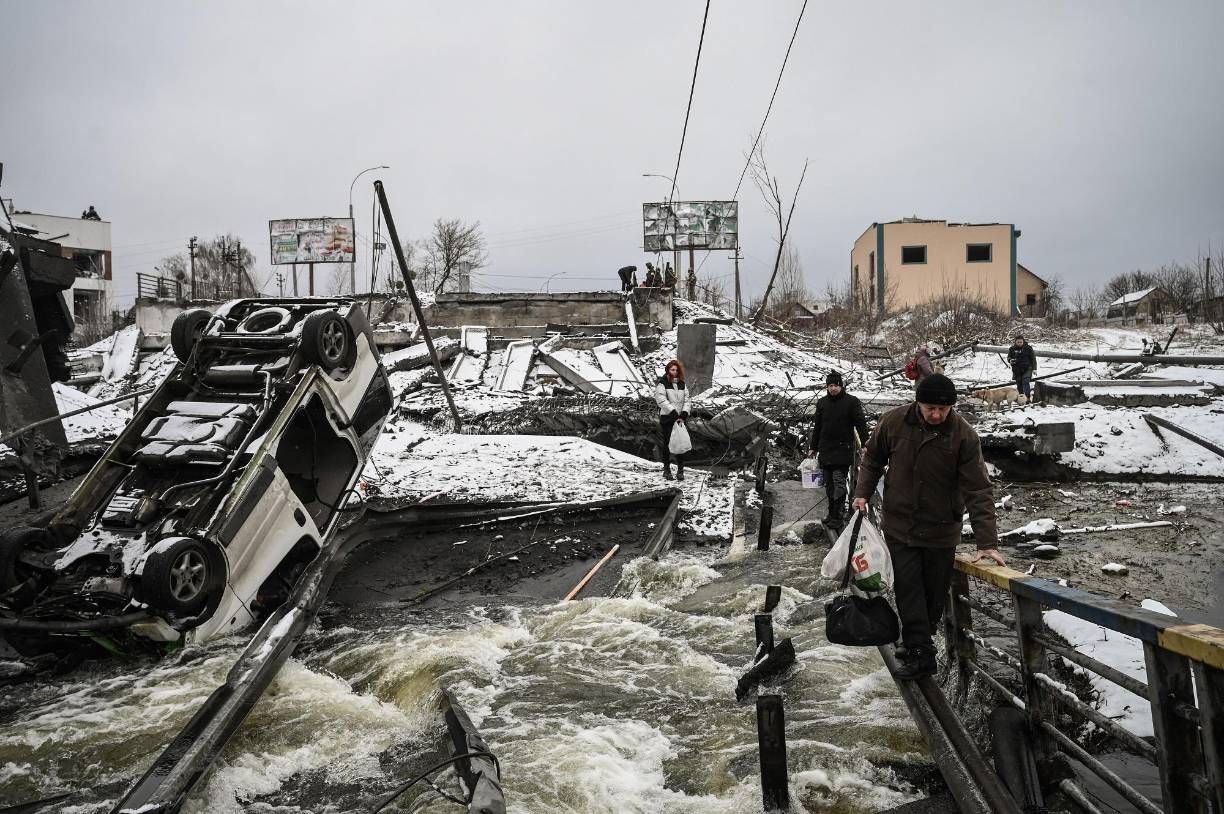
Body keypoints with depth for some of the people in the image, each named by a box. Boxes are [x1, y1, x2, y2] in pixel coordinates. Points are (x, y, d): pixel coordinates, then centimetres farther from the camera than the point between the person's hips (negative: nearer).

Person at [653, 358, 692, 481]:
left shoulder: (682, 384, 12)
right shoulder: (662, 383, -2)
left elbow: (687, 400, 9)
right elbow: (661, 400, -12)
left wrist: (683, 414, -7)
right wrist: (674, 413, -17)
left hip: (680, 419, 4)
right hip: (667, 418, -4)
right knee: (667, 444, 2)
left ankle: (680, 470, 6)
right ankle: (666, 469, 12)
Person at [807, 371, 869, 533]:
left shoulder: (852, 402, -3)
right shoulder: (822, 403, 11)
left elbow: (861, 424, -4)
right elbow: (817, 427, 18)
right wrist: (813, 447, 18)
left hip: (843, 450, -5)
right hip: (826, 450, 5)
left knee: (839, 482, -10)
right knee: (829, 483, 9)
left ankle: (836, 518, -8)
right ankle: (831, 512, 19)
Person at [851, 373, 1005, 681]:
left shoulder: (963, 435, -16)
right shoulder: (893, 422, -10)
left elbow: (978, 491, -18)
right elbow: (872, 458, 9)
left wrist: (987, 542, -23)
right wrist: (862, 492, -3)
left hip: (941, 530, -1)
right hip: (899, 526, 1)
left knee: (934, 593, 11)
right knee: (908, 590, -2)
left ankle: (918, 642, 30)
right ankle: (921, 652, 5)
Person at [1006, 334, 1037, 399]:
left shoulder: (1028, 348, -2)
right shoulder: (1012, 349, 3)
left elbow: (1033, 358, 3)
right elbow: (1009, 357, 13)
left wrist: (1034, 369, -1)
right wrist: (1010, 360, -12)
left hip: (1027, 369, -3)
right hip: (1017, 370, 3)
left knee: (1026, 382, -15)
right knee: (1019, 384, 9)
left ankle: (1027, 398, -19)